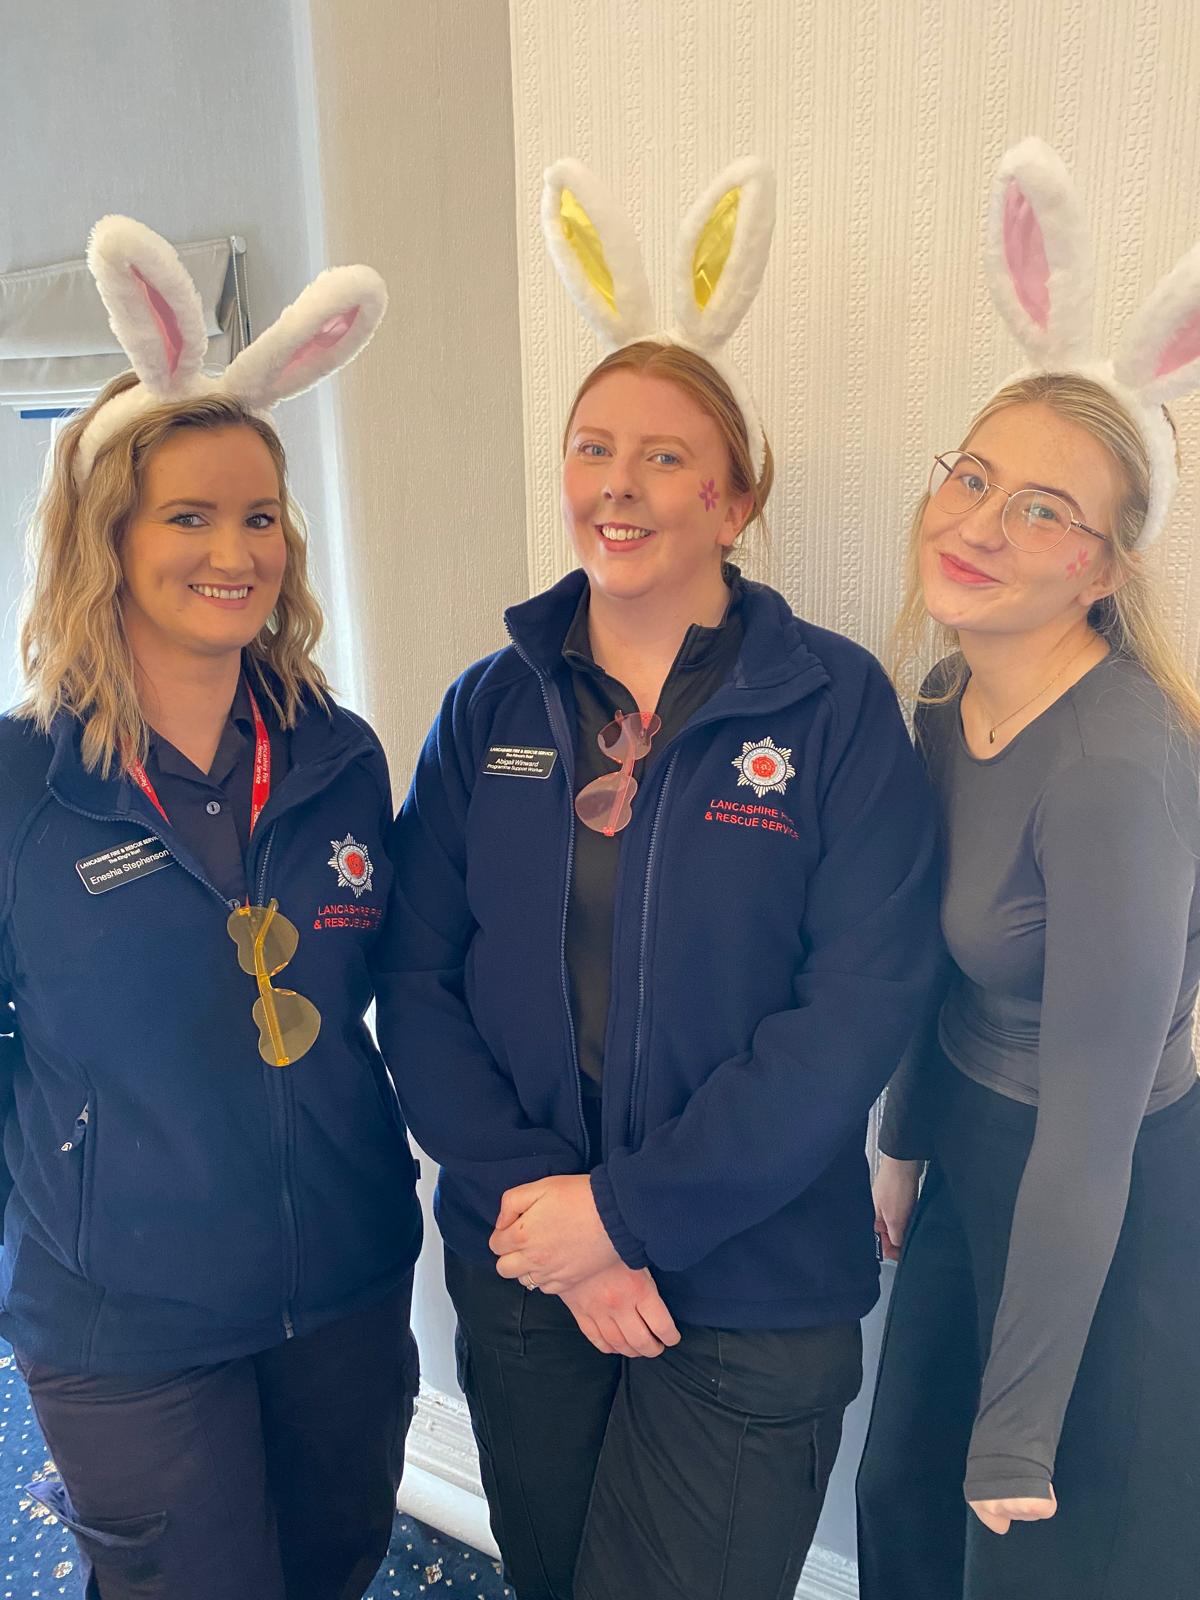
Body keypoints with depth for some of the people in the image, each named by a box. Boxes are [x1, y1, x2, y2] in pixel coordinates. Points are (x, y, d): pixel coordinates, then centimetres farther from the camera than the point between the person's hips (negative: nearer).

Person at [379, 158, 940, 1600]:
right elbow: (419, 982, -3)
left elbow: (859, 1006, -15)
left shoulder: (834, 705, -9)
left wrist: (631, 1209, -17)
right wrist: (534, 1208, -15)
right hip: (518, 1279, 3)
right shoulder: (488, 711, 0)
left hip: (756, 1299, -3)